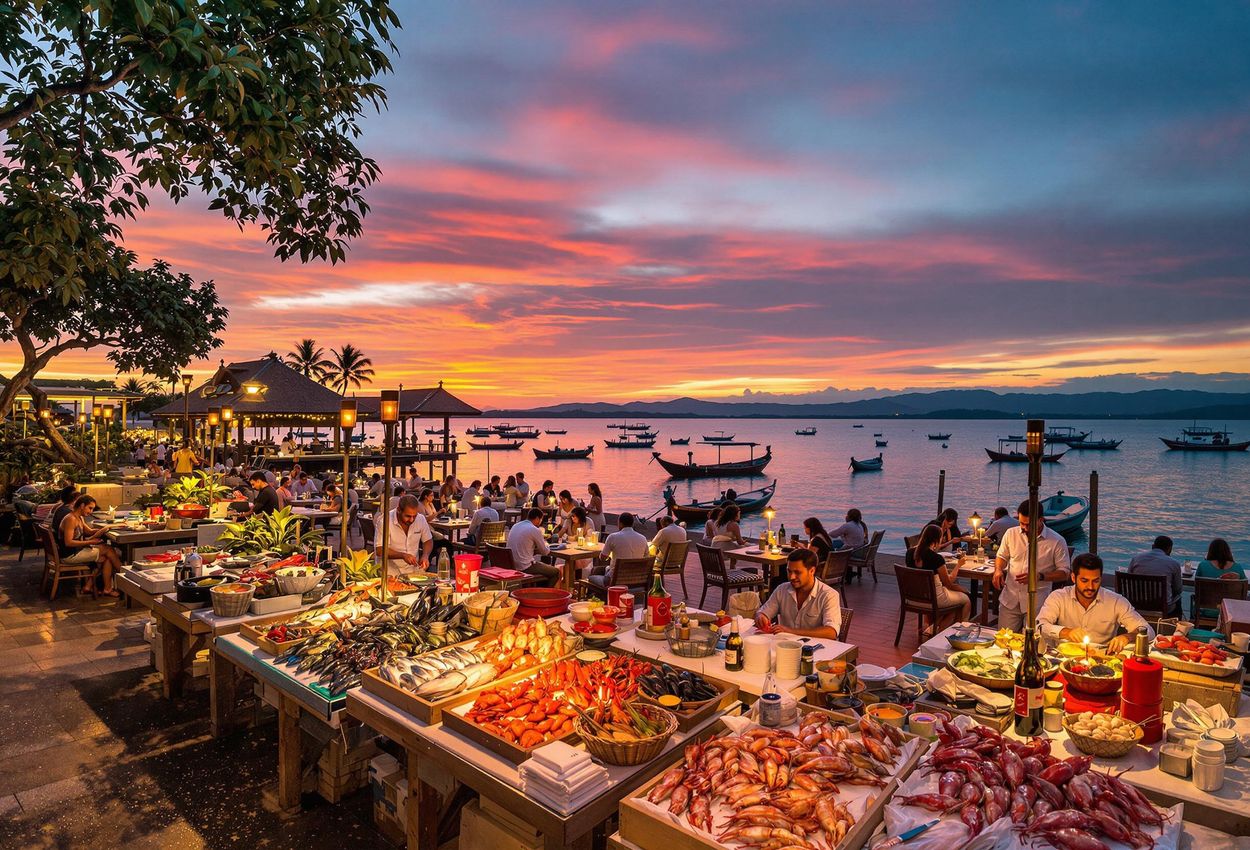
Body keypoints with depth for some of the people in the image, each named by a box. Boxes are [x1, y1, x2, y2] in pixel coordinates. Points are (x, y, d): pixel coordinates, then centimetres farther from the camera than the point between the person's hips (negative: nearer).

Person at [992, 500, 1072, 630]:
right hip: (1009, 600, 3)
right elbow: (1001, 556, 17)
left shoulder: (1057, 541, -7)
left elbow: (1064, 572, -3)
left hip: (1036, 604, -3)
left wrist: (1039, 576, -18)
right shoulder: (1011, 534, 3)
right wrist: (998, 569, -5)